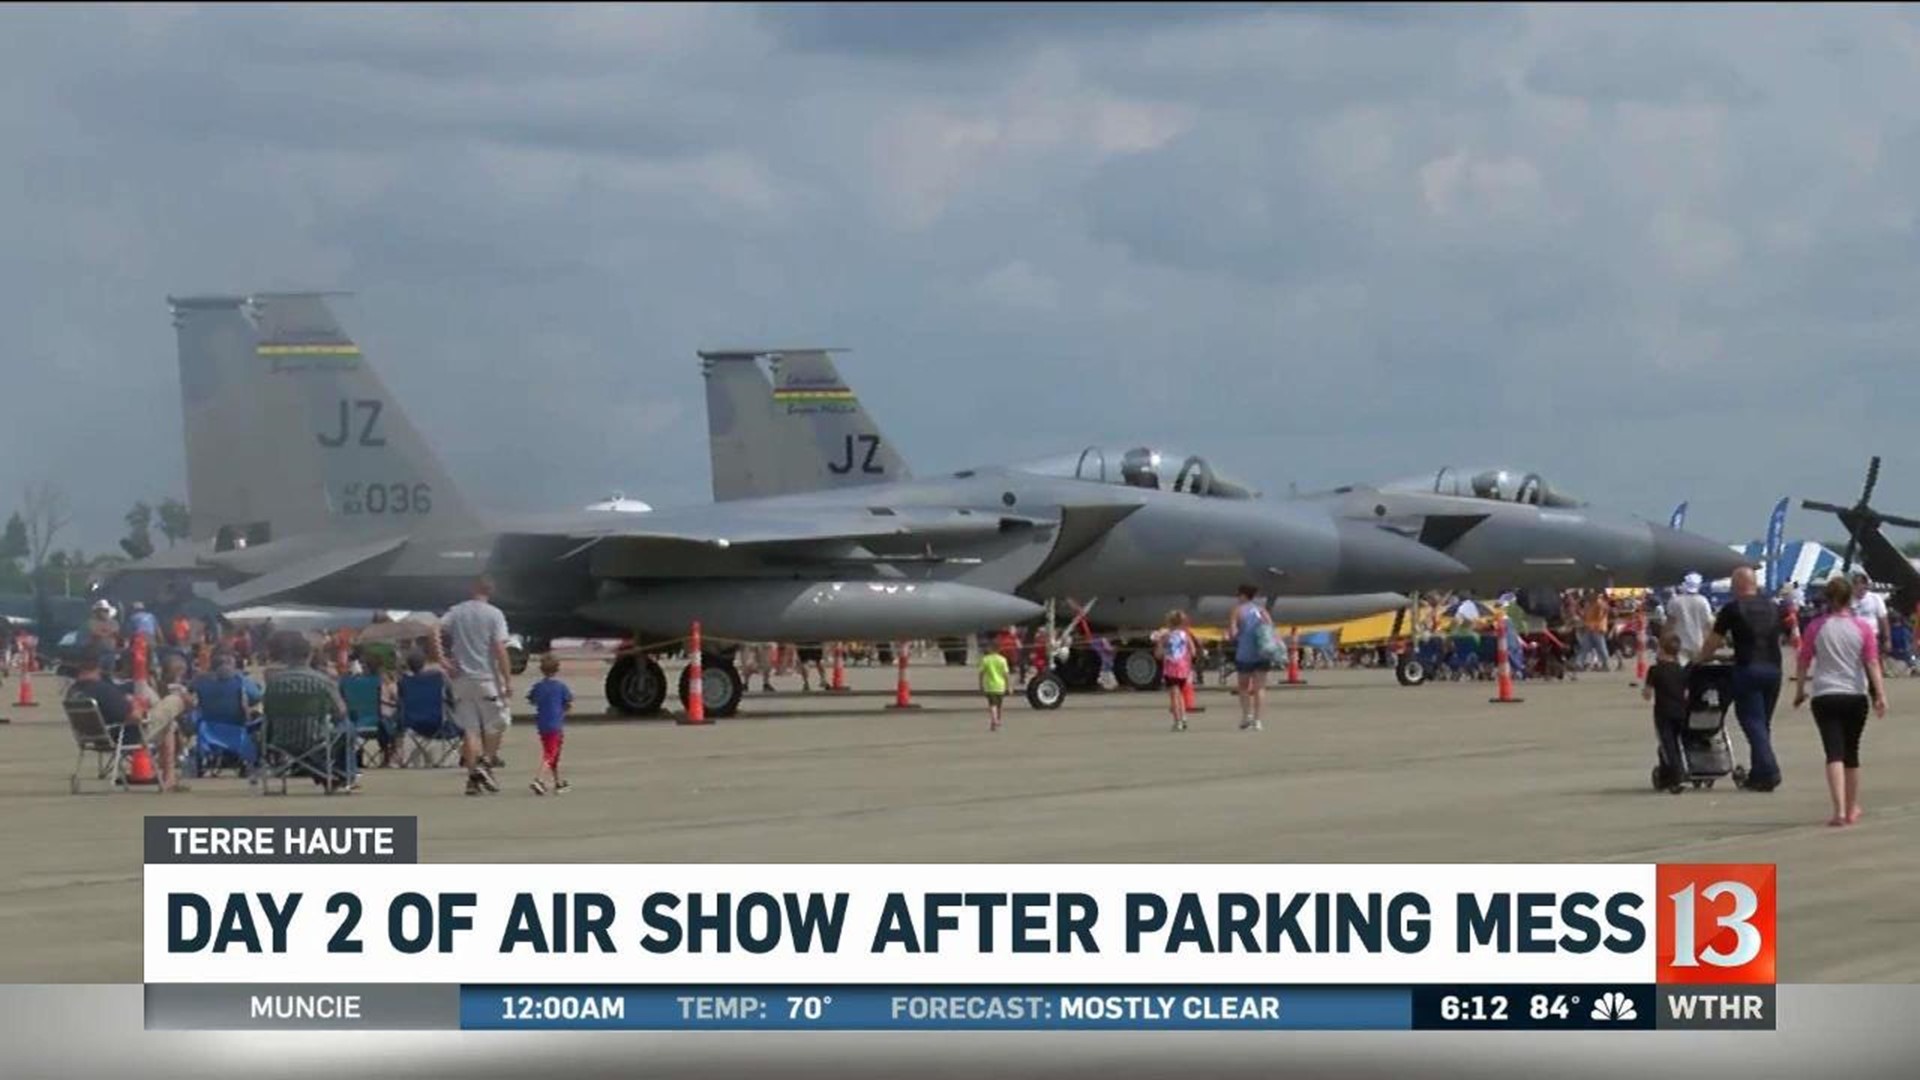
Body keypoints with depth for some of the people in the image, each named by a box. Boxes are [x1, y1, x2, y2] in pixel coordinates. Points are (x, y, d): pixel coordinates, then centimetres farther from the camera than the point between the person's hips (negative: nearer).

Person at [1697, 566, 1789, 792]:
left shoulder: (1733, 609, -3)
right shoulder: (1772, 608, 13)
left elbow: (1713, 641, 2)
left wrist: (1699, 660, 18)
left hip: (1748, 669, -5)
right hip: (1773, 668, 5)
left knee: (1752, 722, -4)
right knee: (1763, 723, 13)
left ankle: (1768, 771, -17)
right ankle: (1758, 774, 15)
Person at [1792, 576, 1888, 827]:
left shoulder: (1816, 627, -1)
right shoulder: (1863, 627, -1)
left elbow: (1803, 662, 3)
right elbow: (1872, 662, -7)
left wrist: (1799, 691, 15)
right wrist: (1880, 695, -7)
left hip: (1825, 697, -1)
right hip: (1855, 696, 1)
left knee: (1834, 753, -8)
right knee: (1851, 753, 16)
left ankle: (1839, 810, -23)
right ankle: (1852, 809, 26)